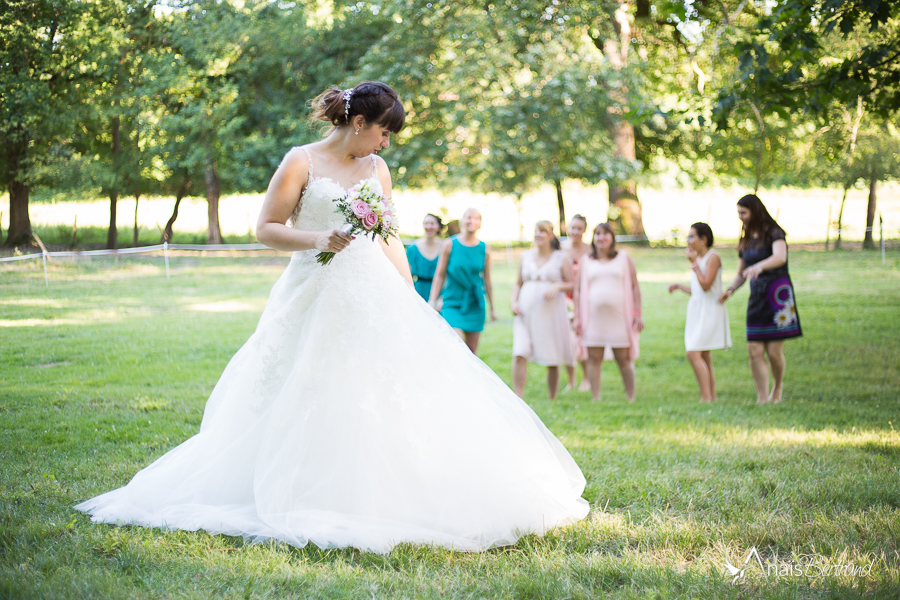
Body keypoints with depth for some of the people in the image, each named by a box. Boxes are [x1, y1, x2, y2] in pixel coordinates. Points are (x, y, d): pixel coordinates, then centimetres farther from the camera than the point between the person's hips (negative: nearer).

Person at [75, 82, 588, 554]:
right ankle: (313, 504, 6)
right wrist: (316, 238, -19)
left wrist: (411, 296, 13)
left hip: (377, 297, 5)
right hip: (318, 297, -5)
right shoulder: (302, 162, -2)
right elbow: (266, 228, -4)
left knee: (396, 393, -3)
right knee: (312, 408, -4)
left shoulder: (377, 169, 14)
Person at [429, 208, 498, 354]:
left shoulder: (485, 249, 4)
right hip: (453, 302, -2)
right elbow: (439, 276, 1)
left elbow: (487, 280, 10)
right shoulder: (449, 245, -2)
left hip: (475, 304, 3)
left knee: (471, 351, 3)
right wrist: (432, 302, -5)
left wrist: (492, 307, 12)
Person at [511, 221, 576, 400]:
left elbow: (572, 285, 3)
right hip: (526, 312, 2)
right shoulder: (525, 256, 13)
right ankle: (518, 398, -14)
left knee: (552, 360, 3)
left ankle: (552, 399, 16)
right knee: (519, 354, -15)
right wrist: (513, 301, 3)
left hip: (551, 312, -2)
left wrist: (557, 286, -16)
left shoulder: (561, 258, 4)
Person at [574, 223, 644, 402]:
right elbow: (578, 290, 10)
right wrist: (577, 317, 2)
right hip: (593, 318, 1)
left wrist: (638, 314, -1)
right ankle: (595, 399, 5)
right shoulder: (586, 262, 11)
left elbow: (635, 288, 8)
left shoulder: (624, 258, 10)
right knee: (594, 358, 0)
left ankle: (631, 399, 7)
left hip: (619, 317, -1)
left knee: (624, 359, -1)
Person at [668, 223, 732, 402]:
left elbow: (706, 285, -20)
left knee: (693, 353, -19)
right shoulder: (699, 258, 16)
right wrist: (679, 286, 10)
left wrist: (693, 263, -15)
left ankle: (706, 397, -19)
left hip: (710, 311, -9)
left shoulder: (713, 257, -10)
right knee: (705, 358, 9)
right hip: (697, 311, 9)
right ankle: (712, 398, 13)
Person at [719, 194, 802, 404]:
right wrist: (730, 289, 0)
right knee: (755, 351, -3)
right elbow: (741, 273, 20)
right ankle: (762, 399, 0)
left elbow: (780, 257, -26)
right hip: (756, 297, 6)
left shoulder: (773, 233, -6)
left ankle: (778, 386, 23)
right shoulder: (746, 241, 14)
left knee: (774, 351, -5)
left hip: (777, 293, -6)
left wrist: (760, 266, -45)